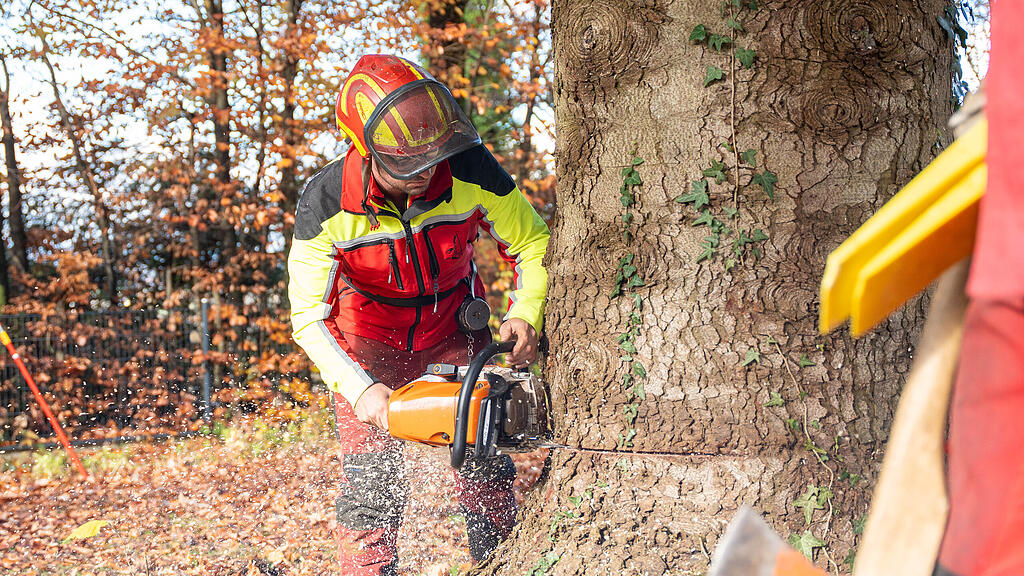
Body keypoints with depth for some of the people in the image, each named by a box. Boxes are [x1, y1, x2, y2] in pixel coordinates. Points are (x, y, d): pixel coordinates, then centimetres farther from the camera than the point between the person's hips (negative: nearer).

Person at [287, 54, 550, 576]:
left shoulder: (471, 171, -25)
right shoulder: (326, 204, -27)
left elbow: (533, 245, -11)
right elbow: (308, 316, -23)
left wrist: (525, 314, -28)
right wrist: (361, 391, -35)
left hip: (454, 332, 2)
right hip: (368, 346, -1)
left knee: (488, 472, -1)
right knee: (372, 486, -8)